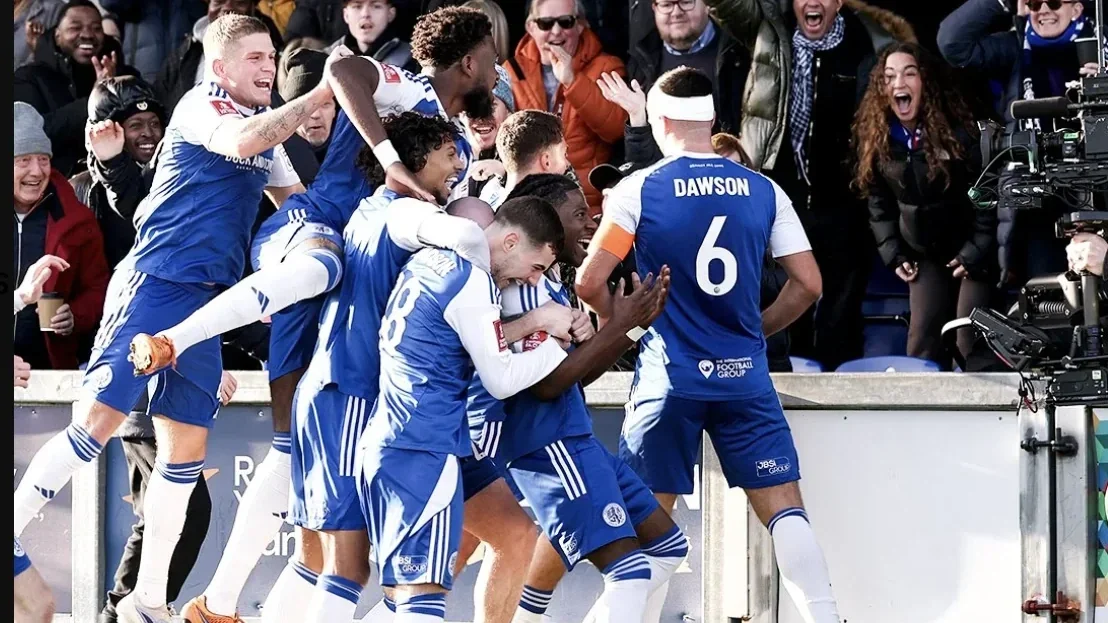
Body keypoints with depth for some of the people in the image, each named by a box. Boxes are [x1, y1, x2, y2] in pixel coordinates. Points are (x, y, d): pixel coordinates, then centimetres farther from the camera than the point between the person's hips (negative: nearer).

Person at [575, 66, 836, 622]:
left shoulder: (638, 190, -4)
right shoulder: (764, 191, 4)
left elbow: (590, 284, -6)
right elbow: (808, 284, 4)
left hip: (670, 375, -2)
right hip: (744, 374, 2)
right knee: (783, 507, 2)